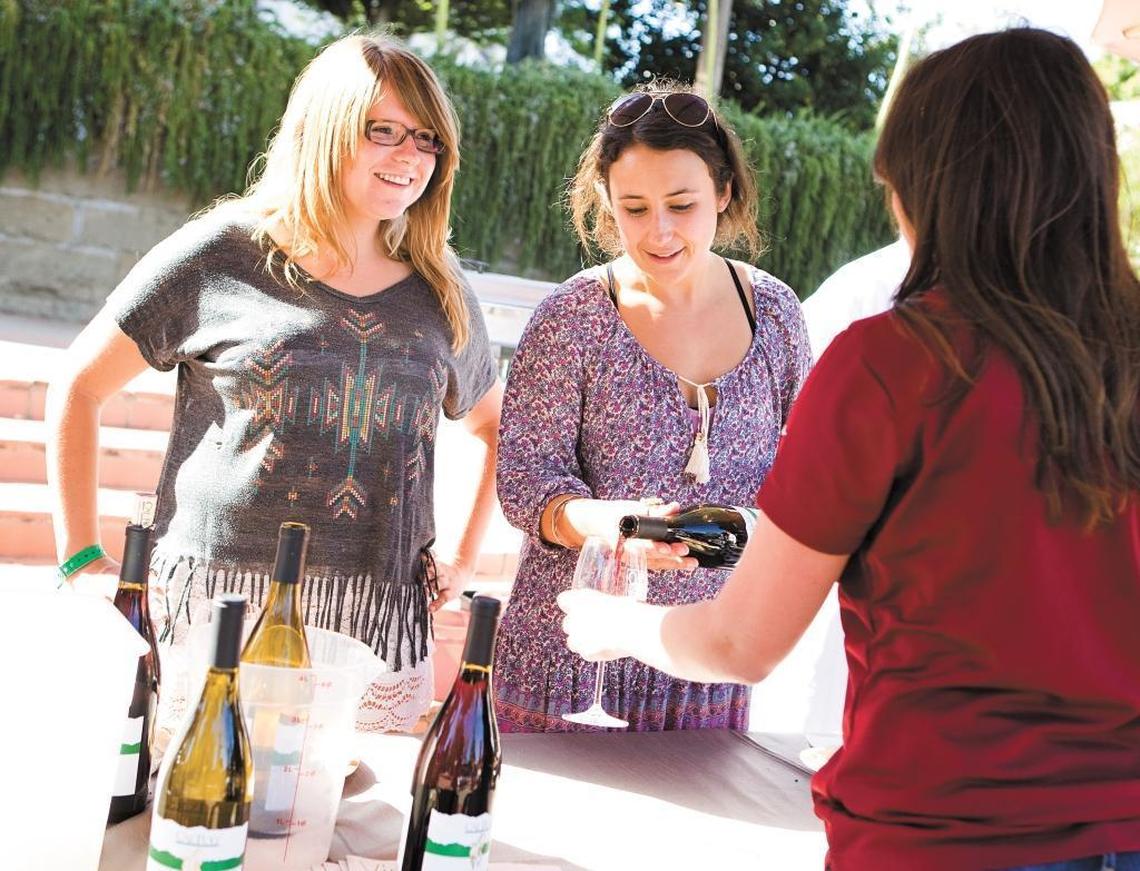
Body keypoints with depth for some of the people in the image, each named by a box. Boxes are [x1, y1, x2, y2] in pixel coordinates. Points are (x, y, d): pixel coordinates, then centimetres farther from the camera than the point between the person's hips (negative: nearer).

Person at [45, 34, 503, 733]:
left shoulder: (442, 294, 9)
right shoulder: (223, 253, 0)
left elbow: (495, 425, 25)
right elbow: (78, 387, 5)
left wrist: (465, 559, 14)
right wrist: (81, 557, 1)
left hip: (379, 638, 3)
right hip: (218, 617, -2)